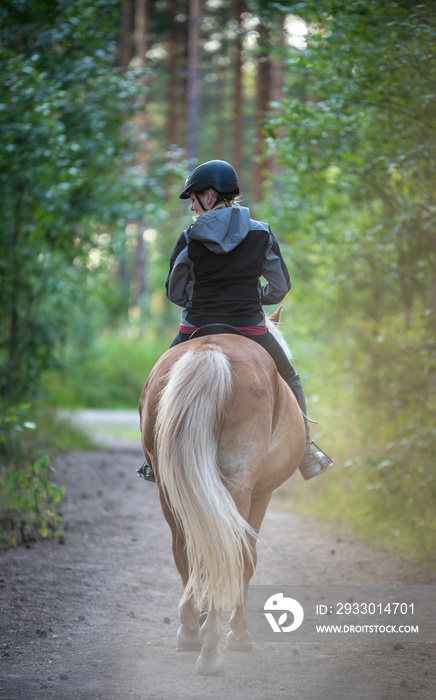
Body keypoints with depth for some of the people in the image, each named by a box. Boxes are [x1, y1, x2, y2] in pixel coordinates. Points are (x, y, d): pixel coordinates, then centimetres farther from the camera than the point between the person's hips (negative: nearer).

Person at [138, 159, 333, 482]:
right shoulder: (261, 234, -2)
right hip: (249, 328, 0)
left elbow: (175, 292, 3)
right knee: (290, 382, 24)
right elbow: (280, 287, 2)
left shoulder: (189, 240, -6)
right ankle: (306, 453, 25)